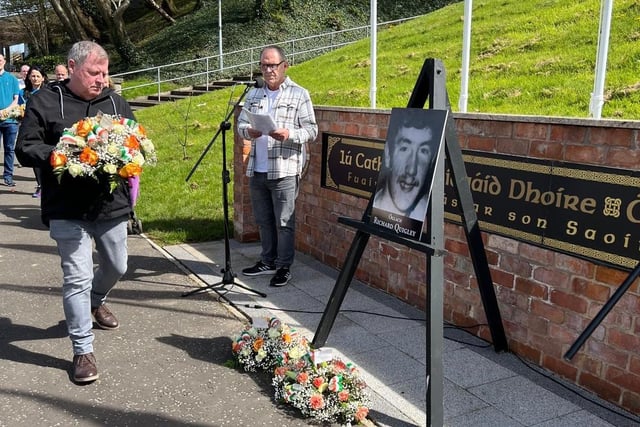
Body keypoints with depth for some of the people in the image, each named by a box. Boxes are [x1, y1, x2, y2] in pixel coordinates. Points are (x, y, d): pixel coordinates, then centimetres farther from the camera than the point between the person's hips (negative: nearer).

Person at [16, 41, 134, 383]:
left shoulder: (116, 102, 10)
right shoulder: (44, 102, -2)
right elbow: (26, 149, -5)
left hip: (112, 203, 5)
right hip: (68, 210, -4)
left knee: (116, 267, 19)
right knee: (77, 278, -4)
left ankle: (95, 302, 52)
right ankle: (83, 350, 9)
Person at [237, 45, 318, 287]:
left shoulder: (299, 95, -1)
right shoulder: (253, 94, 14)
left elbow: (312, 131, -5)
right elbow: (240, 123, 12)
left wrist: (289, 134, -23)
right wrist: (248, 131, -11)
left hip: (284, 170, -5)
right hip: (257, 170, 5)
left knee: (284, 222, 0)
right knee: (263, 220, 14)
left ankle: (284, 267, 11)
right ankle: (268, 262, 28)